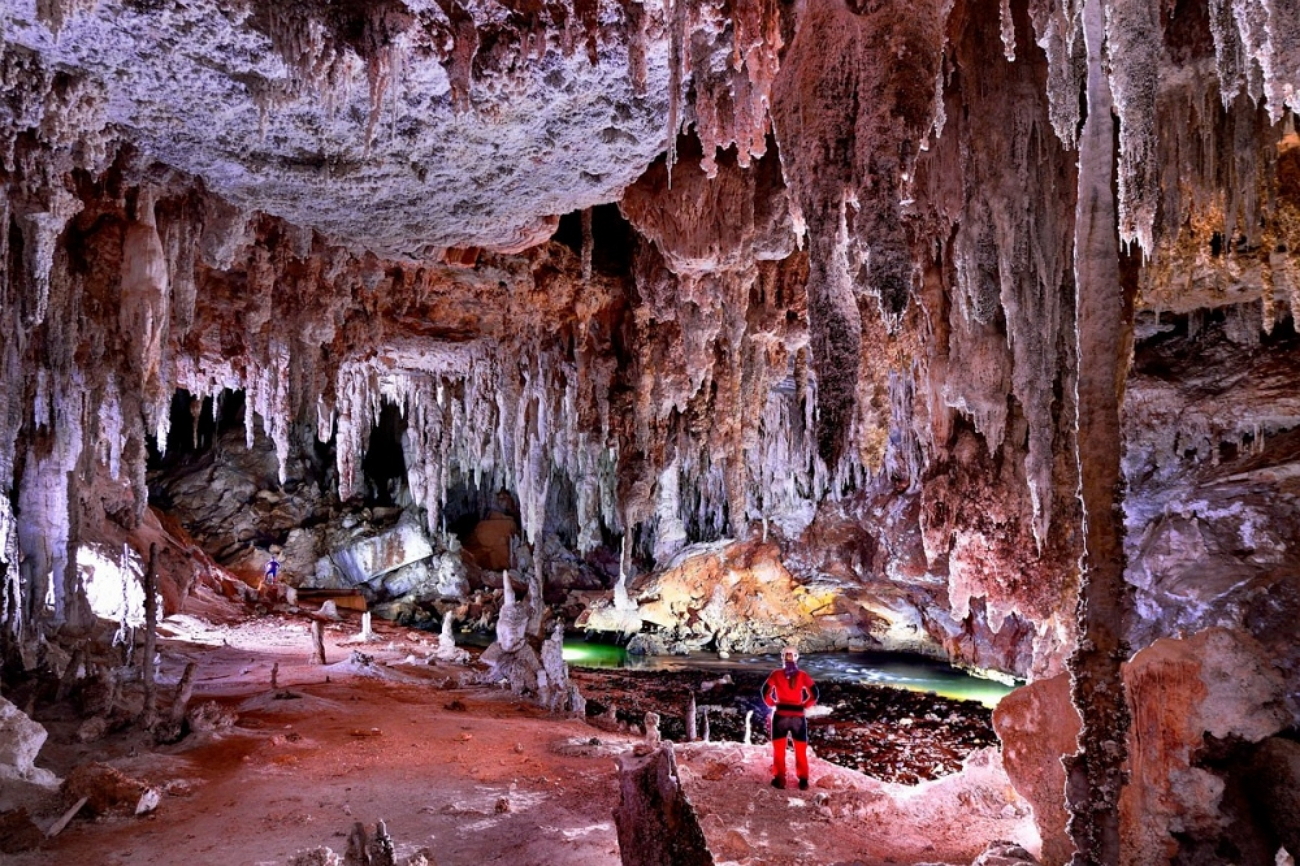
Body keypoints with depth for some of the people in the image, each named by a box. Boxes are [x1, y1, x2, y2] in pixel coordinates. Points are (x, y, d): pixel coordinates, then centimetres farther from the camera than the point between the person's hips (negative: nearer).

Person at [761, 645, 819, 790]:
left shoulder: (776, 674, -3)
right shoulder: (802, 676, -2)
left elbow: (766, 692, -4)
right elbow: (814, 694, -5)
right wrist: (804, 706, 5)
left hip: (780, 715, -1)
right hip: (798, 716, 1)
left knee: (779, 748, 12)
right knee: (801, 750, 12)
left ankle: (780, 779, 10)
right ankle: (803, 780, 10)